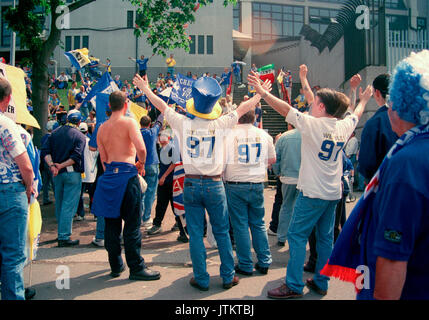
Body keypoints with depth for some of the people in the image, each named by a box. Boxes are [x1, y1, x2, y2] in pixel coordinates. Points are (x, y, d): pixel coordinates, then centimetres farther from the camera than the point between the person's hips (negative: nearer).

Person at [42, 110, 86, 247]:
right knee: (69, 205, -3)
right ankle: (64, 237, -3)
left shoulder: (54, 133, 9)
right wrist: (62, 165, -14)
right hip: (72, 174, -5)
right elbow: (76, 157, -18)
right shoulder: (80, 136, -6)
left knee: (59, 204, 16)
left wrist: (51, 165, -11)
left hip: (57, 174, 6)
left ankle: (62, 232, 29)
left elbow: (45, 151, -1)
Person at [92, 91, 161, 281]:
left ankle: (116, 265, 23)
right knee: (132, 223, -1)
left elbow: (103, 158, 13)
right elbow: (141, 147, -21)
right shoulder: (129, 122, -7)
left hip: (109, 174, 6)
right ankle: (136, 268, 6)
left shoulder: (102, 128, 12)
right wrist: (142, 163, -2)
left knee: (111, 221, 12)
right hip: (127, 174, -6)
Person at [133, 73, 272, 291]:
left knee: (195, 234, 8)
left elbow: (161, 106, 11)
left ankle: (201, 279, 16)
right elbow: (242, 109, 9)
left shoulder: (183, 123, -4)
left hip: (191, 185, 1)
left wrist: (145, 89, 28)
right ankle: (228, 277, 19)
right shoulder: (219, 124, -6)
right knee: (222, 232, 11)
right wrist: (260, 93, 26)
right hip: (214, 185, -1)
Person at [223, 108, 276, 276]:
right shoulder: (264, 135, 3)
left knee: (240, 226, 5)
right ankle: (264, 262, 20)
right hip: (257, 185, 3)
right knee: (258, 224, 14)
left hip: (234, 185, -3)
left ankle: (245, 265, 12)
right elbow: (272, 159, 12)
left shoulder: (229, 134, -7)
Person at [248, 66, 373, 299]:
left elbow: (285, 108, -13)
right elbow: (357, 114, 26)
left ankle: (294, 286, 2)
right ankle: (321, 283, 23)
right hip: (333, 192, 7)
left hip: (312, 192, -7)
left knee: (297, 236, -1)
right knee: (325, 238, 14)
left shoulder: (312, 124, -14)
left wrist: (262, 92, -7)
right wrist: (364, 100, 45)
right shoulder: (344, 126, 5)